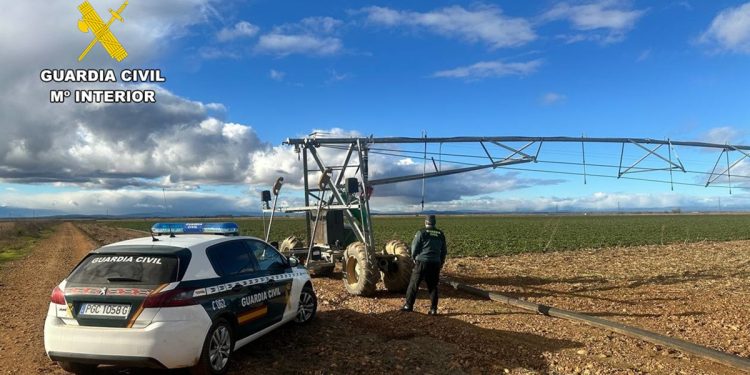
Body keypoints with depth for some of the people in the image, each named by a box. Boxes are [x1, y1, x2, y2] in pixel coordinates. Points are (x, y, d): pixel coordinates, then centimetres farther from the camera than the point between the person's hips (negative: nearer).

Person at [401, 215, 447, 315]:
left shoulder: (421, 232, -7)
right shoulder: (440, 234, 7)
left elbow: (414, 247, -5)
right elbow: (444, 250, 13)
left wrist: (414, 258, 12)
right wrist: (441, 262, 23)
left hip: (422, 262, -4)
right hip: (435, 263, 4)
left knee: (414, 284, 6)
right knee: (433, 286, 10)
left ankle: (408, 305, 10)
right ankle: (433, 309, 8)